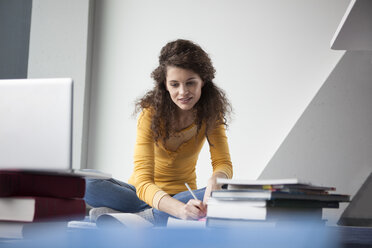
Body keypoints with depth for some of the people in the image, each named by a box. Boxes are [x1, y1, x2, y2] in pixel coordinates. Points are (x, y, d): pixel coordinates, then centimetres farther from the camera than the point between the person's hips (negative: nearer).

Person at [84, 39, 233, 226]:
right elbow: (143, 182, -30)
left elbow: (223, 163, -10)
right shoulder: (151, 112, -21)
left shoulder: (210, 112, -9)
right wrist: (180, 209, -50)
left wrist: (215, 179, -37)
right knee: (87, 185, -30)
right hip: (146, 194, -2)